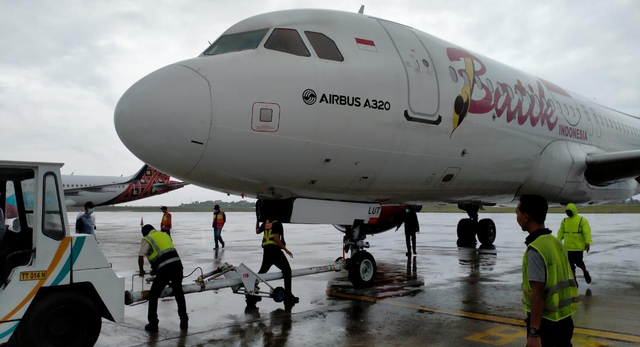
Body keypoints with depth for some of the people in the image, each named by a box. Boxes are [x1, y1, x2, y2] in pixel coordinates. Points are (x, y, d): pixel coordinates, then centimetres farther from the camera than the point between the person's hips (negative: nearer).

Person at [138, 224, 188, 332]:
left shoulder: (147, 239, 7)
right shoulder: (165, 235, 26)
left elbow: (140, 257, -1)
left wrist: (141, 271, 16)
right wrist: (156, 269, 36)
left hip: (164, 269, -5)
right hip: (177, 264, 6)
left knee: (153, 295, 13)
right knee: (179, 293, 21)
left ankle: (153, 324, 16)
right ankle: (184, 322, 26)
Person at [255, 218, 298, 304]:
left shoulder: (266, 222, 12)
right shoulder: (277, 223, -8)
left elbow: (257, 231, 27)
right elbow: (276, 238, -17)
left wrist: (258, 220, 40)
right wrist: (285, 249, -14)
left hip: (266, 250, 7)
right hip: (275, 249, -7)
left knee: (262, 271, 21)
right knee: (287, 270, 0)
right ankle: (288, 296, -4)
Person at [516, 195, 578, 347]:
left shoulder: (535, 250, -20)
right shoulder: (556, 243, 6)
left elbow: (537, 293, -23)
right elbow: (562, 281, 13)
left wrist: (534, 332, -22)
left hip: (545, 321, -8)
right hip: (564, 318, 8)